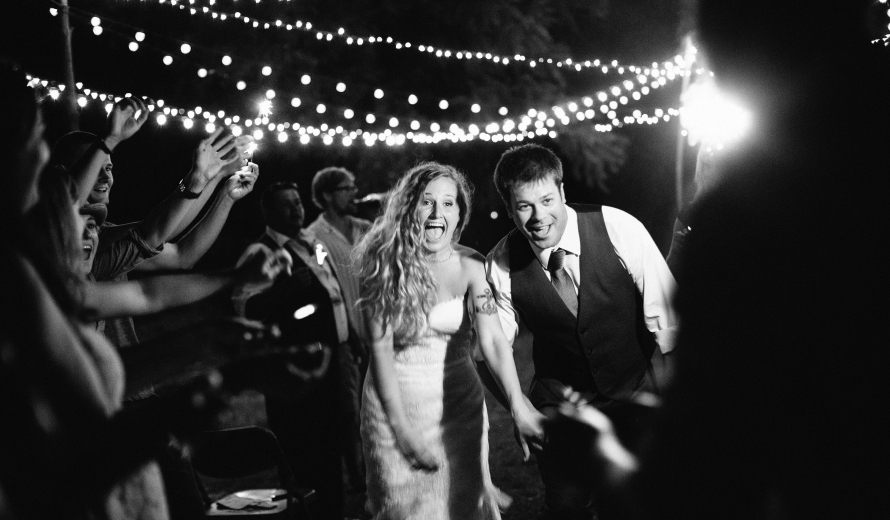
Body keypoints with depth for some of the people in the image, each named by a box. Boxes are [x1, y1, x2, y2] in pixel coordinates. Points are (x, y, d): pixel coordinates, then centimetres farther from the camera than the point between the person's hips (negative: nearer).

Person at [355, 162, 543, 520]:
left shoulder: (470, 267, -6)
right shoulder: (386, 265, -8)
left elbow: (493, 340, -15)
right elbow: (380, 346, -10)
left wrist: (518, 407, -28)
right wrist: (402, 426, -15)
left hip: (459, 404, 1)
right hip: (394, 401, -1)